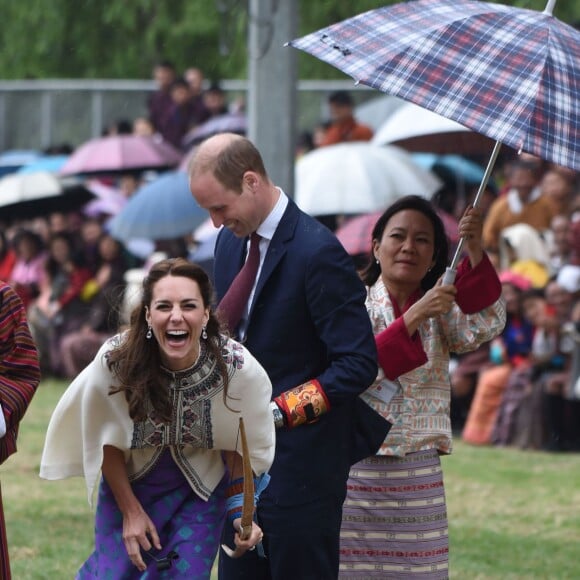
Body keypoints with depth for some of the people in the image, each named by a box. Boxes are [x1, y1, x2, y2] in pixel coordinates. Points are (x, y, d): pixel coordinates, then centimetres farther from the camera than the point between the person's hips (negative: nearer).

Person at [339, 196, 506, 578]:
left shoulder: (441, 312, 9)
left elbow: (485, 327, -11)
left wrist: (475, 253, -23)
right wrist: (413, 318, -22)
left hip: (419, 476, 3)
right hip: (357, 471, -3)